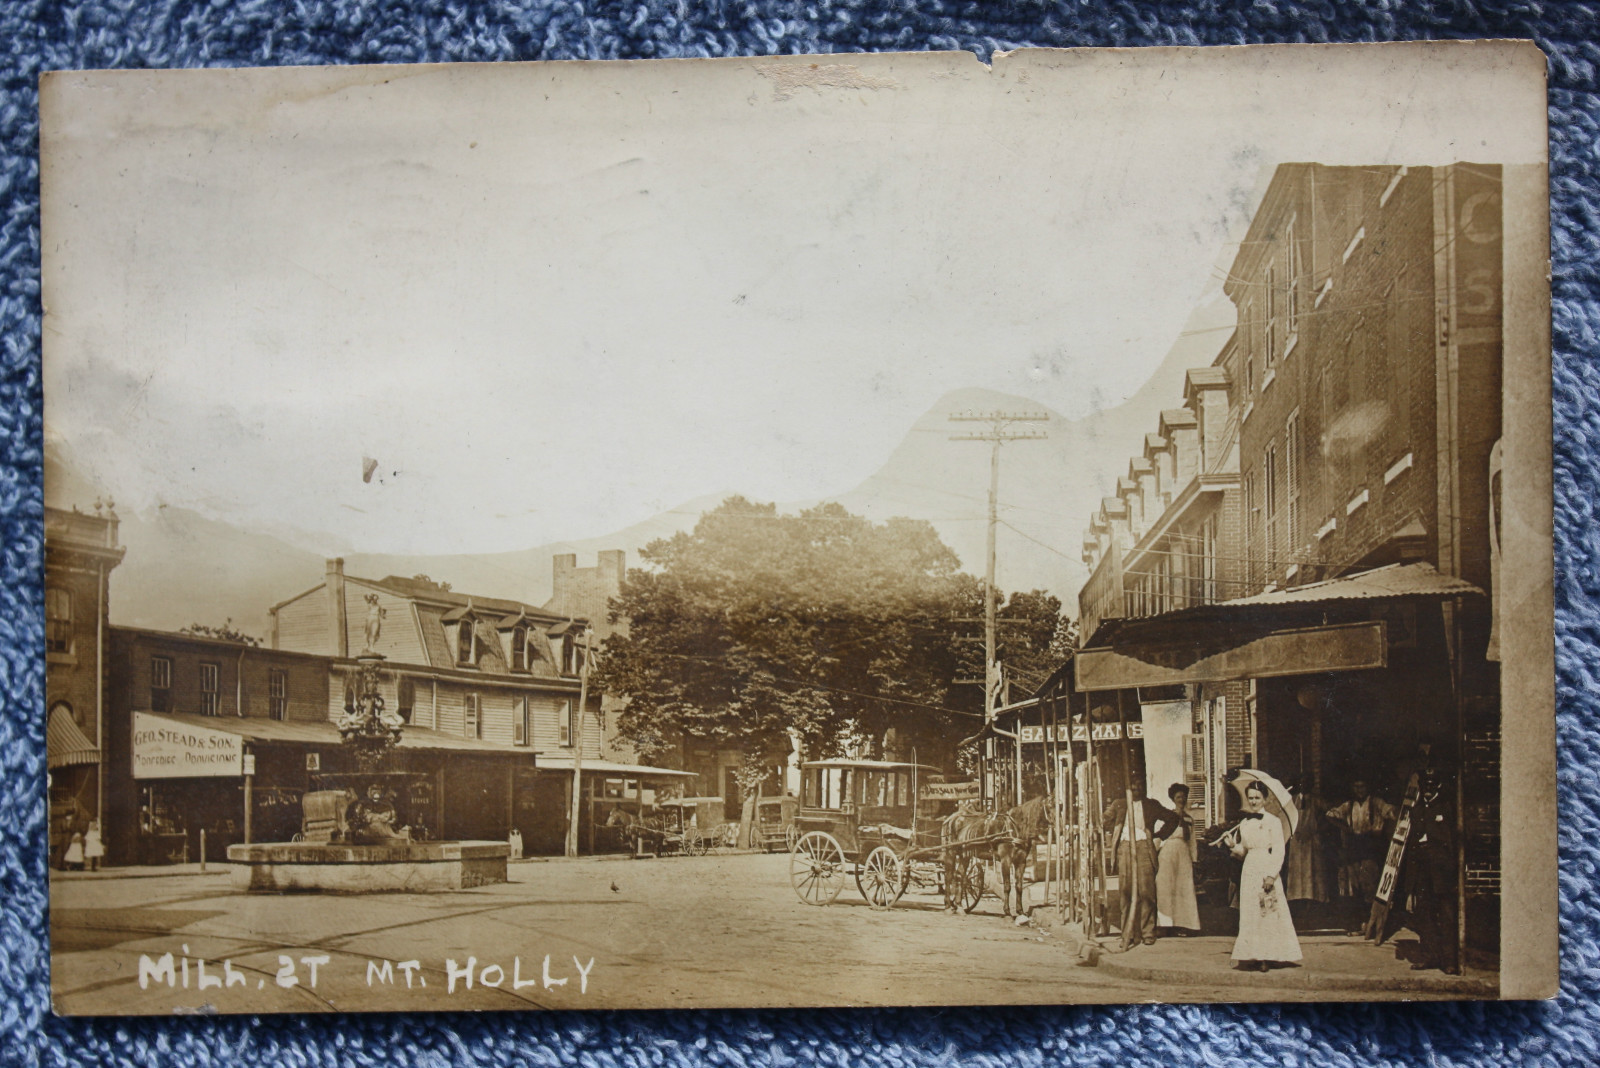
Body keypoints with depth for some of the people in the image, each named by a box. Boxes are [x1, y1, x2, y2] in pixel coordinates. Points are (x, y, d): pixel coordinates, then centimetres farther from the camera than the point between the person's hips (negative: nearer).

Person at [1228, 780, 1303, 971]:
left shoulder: (1273, 821, -3)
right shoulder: (1244, 823, 12)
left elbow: (1279, 851, -8)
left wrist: (1272, 875, -17)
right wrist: (1233, 846, -5)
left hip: (1267, 871, -5)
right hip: (1249, 870, 5)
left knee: (1269, 913, -5)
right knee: (1250, 915, 2)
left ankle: (1267, 957, -3)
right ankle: (1252, 956, 5)